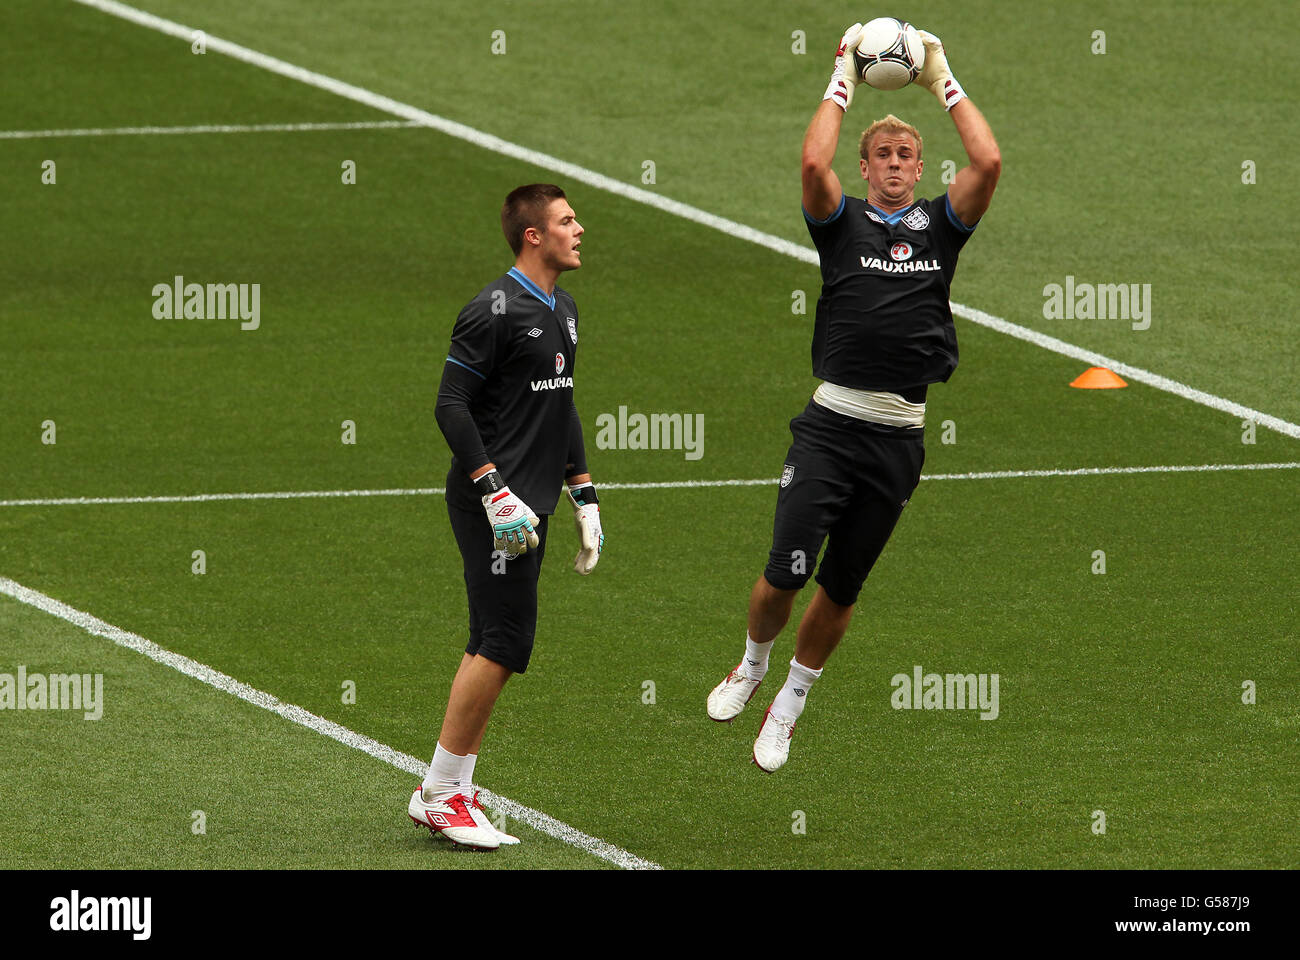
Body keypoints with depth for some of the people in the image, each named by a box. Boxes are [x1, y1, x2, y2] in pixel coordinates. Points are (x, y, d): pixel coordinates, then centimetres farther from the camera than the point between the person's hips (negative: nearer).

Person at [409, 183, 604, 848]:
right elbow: (452, 406, -16)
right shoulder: (496, 310, -13)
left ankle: (453, 792, 15)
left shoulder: (563, 311, 16)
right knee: (505, 642, -12)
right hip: (490, 501, -9)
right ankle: (441, 793, -6)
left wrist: (583, 495, 24)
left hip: (528, 504, 9)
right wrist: (495, 490, -22)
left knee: (491, 647, 10)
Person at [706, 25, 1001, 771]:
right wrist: (843, 80, -5)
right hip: (832, 424, -2)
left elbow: (989, 163, -6)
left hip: (900, 437, 2)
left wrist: (945, 82, 1)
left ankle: (788, 709, 27)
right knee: (787, 572, -13)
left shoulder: (940, 225, 10)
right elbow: (814, 164, -15)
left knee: (843, 588, 9)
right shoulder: (842, 222, 5)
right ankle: (753, 666, 18)